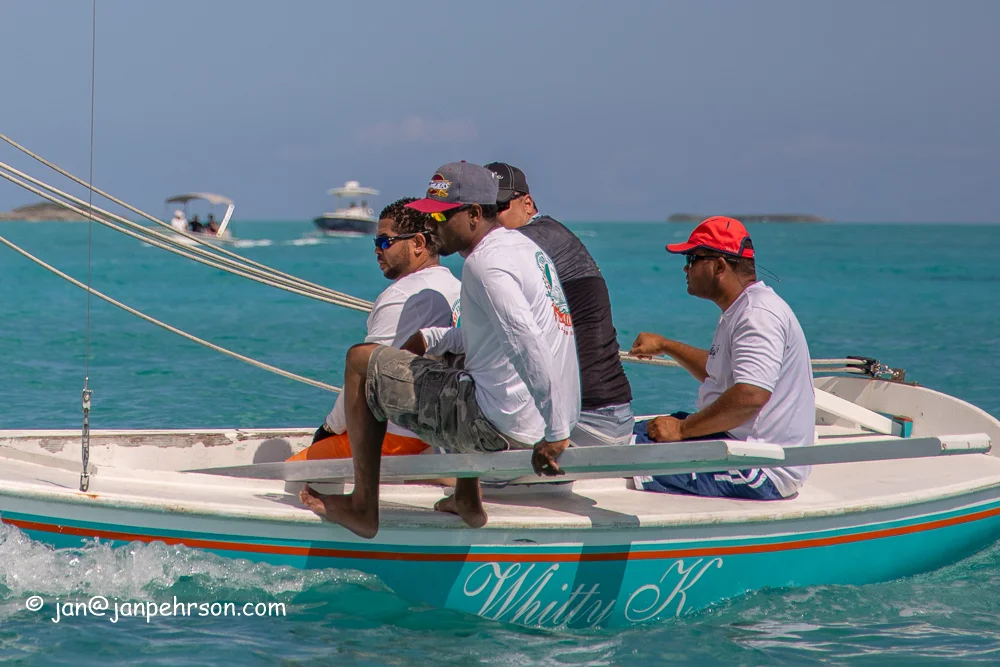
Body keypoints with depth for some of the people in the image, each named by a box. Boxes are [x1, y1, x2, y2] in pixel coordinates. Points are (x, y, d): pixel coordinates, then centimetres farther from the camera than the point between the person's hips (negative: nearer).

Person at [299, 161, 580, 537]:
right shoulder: (523, 246, 14)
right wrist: (426, 339, 13)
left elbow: (528, 346, -27)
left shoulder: (485, 264, -17)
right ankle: (468, 502, 30)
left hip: (500, 427, -10)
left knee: (361, 361, 3)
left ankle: (362, 508, 7)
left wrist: (555, 433, -25)